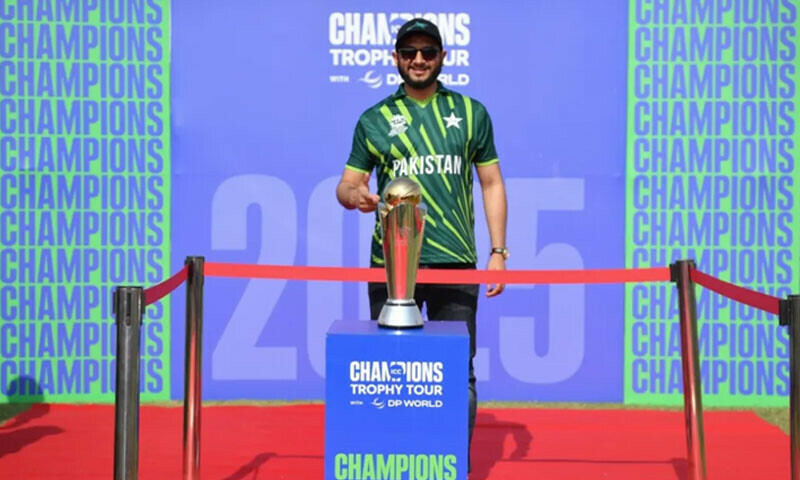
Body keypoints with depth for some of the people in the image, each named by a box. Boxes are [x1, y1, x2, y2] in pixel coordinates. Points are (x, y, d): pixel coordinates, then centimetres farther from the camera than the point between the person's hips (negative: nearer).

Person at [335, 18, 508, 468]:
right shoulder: (374, 120, 8)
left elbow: (492, 184, 11)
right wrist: (356, 195, -16)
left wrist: (498, 250, 3)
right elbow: (346, 186, 9)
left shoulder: (472, 113, 9)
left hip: (456, 262, 0)